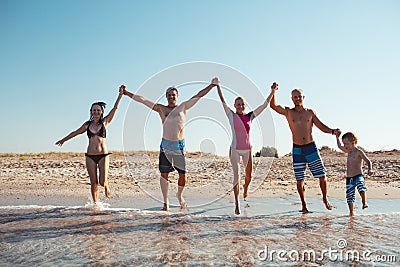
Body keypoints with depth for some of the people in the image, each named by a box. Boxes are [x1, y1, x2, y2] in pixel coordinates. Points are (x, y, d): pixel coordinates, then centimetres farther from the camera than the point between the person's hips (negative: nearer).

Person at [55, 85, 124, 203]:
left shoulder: (105, 122, 3)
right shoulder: (88, 124, 9)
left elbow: (115, 108, -5)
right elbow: (76, 132, 24)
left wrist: (120, 94, -12)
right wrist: (63, 140, 36)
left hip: (103, 155, -2)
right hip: (90, 156, 2)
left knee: (102, 182, -7)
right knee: (94, 183, 2)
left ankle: (106, 186, 29)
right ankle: (95, 203, 16)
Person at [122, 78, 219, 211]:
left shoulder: (183, 107, 5)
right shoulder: (161, 109, 6)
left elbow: (199, 95, 6)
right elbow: (142, 99, 7)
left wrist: (212, 85, 3)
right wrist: (126, 93, 8)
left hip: (179, 145, 0)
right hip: (165, 145, 1)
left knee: (183, 174, 0)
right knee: (164, 174, 1)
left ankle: (180, 196, 28)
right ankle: (166, 201, 16)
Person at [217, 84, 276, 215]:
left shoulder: (250, 116, 2)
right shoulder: (231, 115, -3)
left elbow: (265, 105, 3)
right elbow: (223, 101, -9)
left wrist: (272, 92, 1)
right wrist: (218, 86, -14)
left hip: (247, 149, 3)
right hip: (235, 149, -3)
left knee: (249, 175, 14)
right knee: (236, 175, -10)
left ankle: (246, 188, 48)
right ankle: (237, 204, -5)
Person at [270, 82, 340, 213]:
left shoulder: (310, 112, 7)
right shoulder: (288, 112, 3)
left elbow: (321, 126, 7)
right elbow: (273, 105, -9)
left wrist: (332, 131, -10)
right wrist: (273, 92, -23)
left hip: (311, 148, 1)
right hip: (297, 150, -1)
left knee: (322, 175, 2)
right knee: (300, 180, 3)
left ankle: (325, 198, 26)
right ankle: (303, 205, 19)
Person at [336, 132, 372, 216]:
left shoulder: (359, 152, -7)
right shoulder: (349, 151, 14)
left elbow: (368, 161, -16)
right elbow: (339, 146, 30)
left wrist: (370, 169, -33)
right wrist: (337, 137, 29)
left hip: (358, 176, -6)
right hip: (349, 178, 6)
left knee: (361, 187, -39)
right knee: (349, 196, 9)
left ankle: (364, 202, -34)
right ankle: (351, 213, 20)